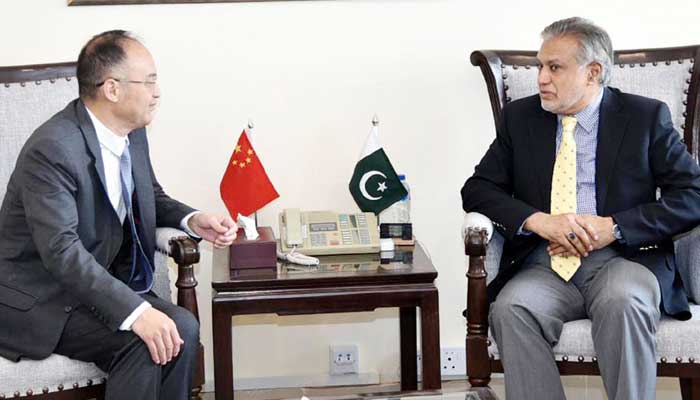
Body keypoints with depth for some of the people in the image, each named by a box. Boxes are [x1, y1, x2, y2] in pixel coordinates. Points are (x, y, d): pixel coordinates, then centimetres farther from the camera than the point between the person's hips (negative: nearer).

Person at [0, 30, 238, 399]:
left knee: (182, 329, -17)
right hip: (39, 300, -7)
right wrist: (136, 311, -37)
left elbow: (151, 197, 21)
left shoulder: (132, 134, 2)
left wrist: (191, 220, -2)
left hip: (98, 282, 7)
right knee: (142, 344, -26)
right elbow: (62, 250, -30)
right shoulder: (51, 149, -24)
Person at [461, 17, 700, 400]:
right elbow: (477, 189, 8)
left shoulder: (646, 117, 5)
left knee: (623, 303, -35)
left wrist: (614, 227, -13)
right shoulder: (520, 117, 13)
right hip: (545, 266, 2)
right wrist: (539, 221, -11)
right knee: (510, 308, -30)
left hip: (624, 258, -2)